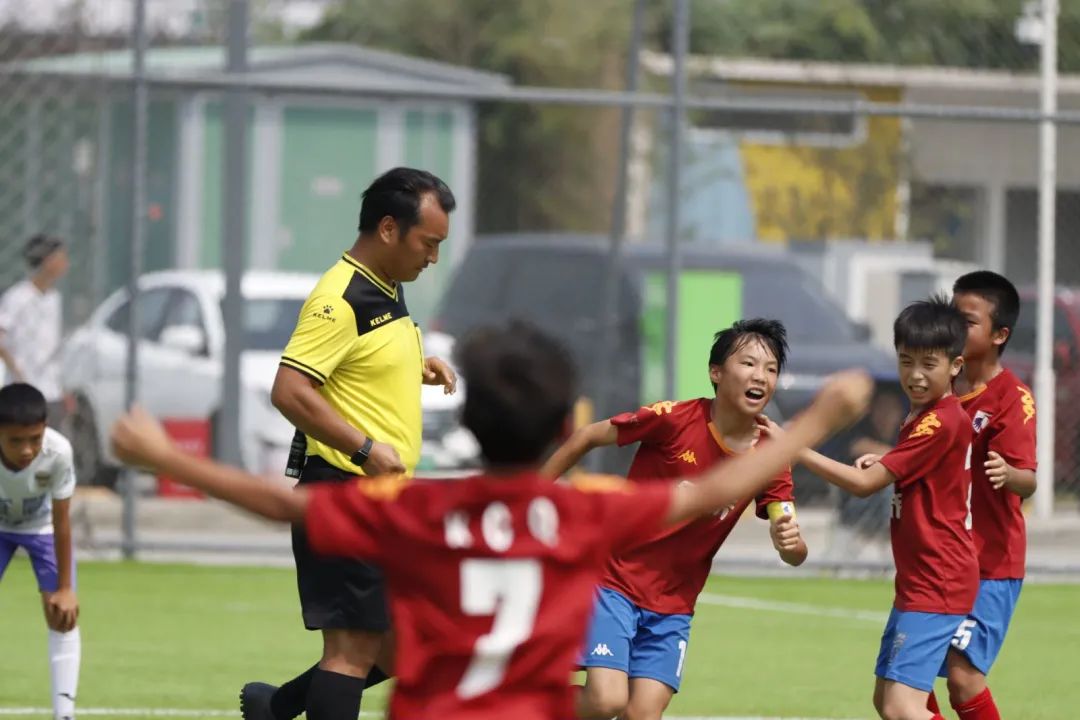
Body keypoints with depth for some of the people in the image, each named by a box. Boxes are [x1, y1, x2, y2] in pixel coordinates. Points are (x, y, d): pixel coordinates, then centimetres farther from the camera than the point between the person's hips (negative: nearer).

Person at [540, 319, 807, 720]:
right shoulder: (674, 420, -17)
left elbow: (794, 554, -4)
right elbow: (587, 438, -4)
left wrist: (789, 542, -29)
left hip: (673, 606, 4)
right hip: (614, 580, -4)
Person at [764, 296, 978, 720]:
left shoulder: (941, 423, -18)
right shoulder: (922, 416, 13)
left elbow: (863, 484, -20)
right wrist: (884, 462, 8)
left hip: (937, 586, -11)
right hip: (917, 583, 11)